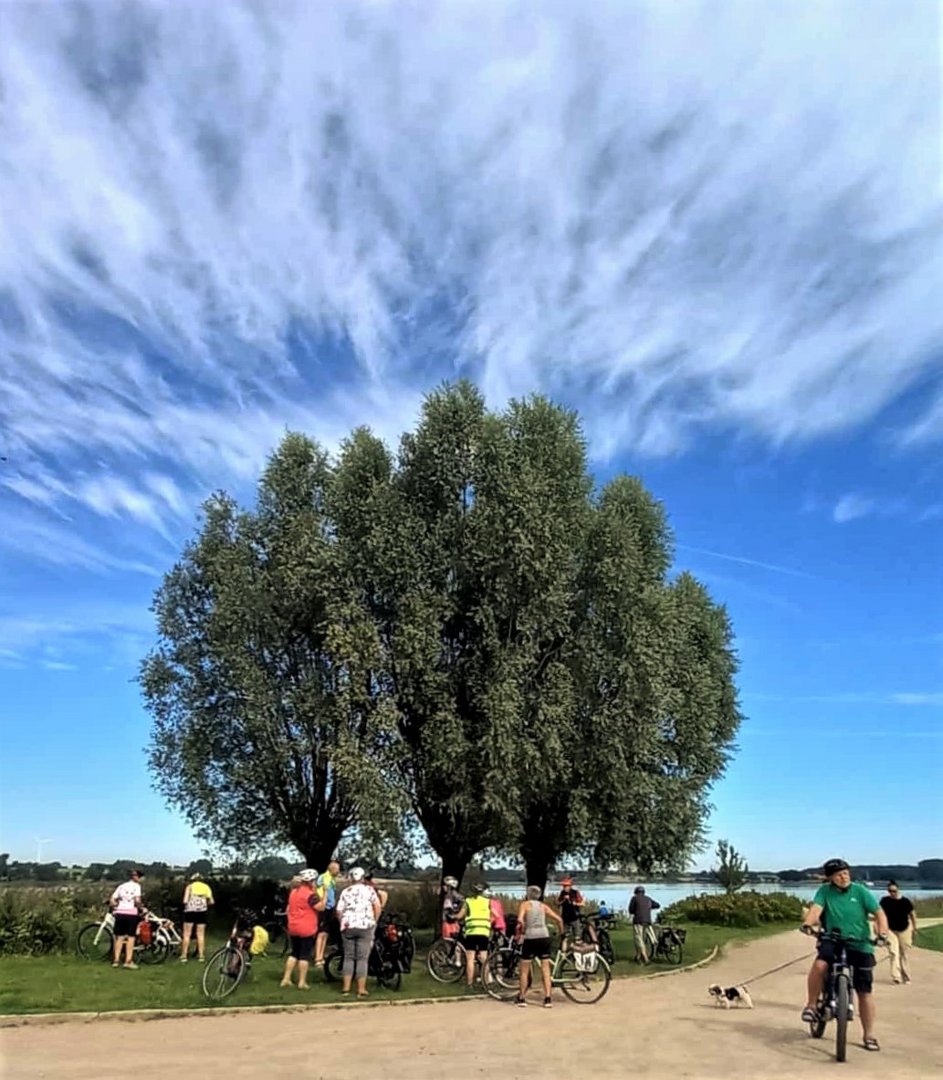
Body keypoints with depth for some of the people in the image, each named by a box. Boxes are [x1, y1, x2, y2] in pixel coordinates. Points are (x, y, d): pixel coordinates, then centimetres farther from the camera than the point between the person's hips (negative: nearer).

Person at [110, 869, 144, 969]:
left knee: (119, 937, 12)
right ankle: (128, 961, 0)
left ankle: (116, 960, 13)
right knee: (131, 937, 2)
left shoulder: (121, 886, 15)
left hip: (119, 913, 5)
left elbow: (112, 900, 9)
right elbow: (137, 900, -13)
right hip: (131, 913, -5)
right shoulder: (136, 886, 0)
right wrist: (142, 908, 3)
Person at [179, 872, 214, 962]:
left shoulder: (190, 886, 8)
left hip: (190, 910, -2)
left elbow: (185, 900, -4)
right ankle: (201, 955, 7)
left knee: (186, 934, 4)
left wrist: (187, 904, 16)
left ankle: (184, 956, 2)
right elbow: (211, 902, 5)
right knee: (201, 934, 8)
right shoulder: (206, 887, 13)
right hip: (202, 910, 2)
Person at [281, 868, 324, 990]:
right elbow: (321, 907, -18)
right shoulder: (310, 894, -15)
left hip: (293, 928, 7)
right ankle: (302, 982, 3)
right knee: (305, 955, 1)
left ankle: (286, 979, 15)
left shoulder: (293, 892, 11)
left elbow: (288, 909, 18)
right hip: (307, 929, -7)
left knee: (294, 953, 17)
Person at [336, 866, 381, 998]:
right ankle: (361, 989, 1)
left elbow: (339, 911, 3)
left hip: (348, 927, 2)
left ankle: (346, 987, 12)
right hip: (365, 926, -2)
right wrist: (374, 921, 10)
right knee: (362, 959, 1)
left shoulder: (345, 892, 9)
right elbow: (377, 907, -3)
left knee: (348, 957, 12)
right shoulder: (369, 889, 5)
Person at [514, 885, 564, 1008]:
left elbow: (520, 921, -14)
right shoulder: (543, 906, 15)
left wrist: (519, 933, 0)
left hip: (530, 938, -3)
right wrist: (562, 933, 22)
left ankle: (522, 998, 15)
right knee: (545, 969, 9)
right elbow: (559, 919, 9)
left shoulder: (525, 904, 4)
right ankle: (547, 999, 5)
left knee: (524, 969, 10)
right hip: (544, 936, 3)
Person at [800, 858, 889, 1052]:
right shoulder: (825, 891, -2)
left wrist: (882, 932, -26)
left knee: (864, 993, 6)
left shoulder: (861, 891, -4)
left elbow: (879, 913, -7)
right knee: (819, 965, -30)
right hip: (832, 941, 0)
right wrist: (807, 923, -36)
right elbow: (816, 908, -15)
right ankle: (811, 1005, -10)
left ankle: (869, 1035, 25)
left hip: (860, 945, 1)